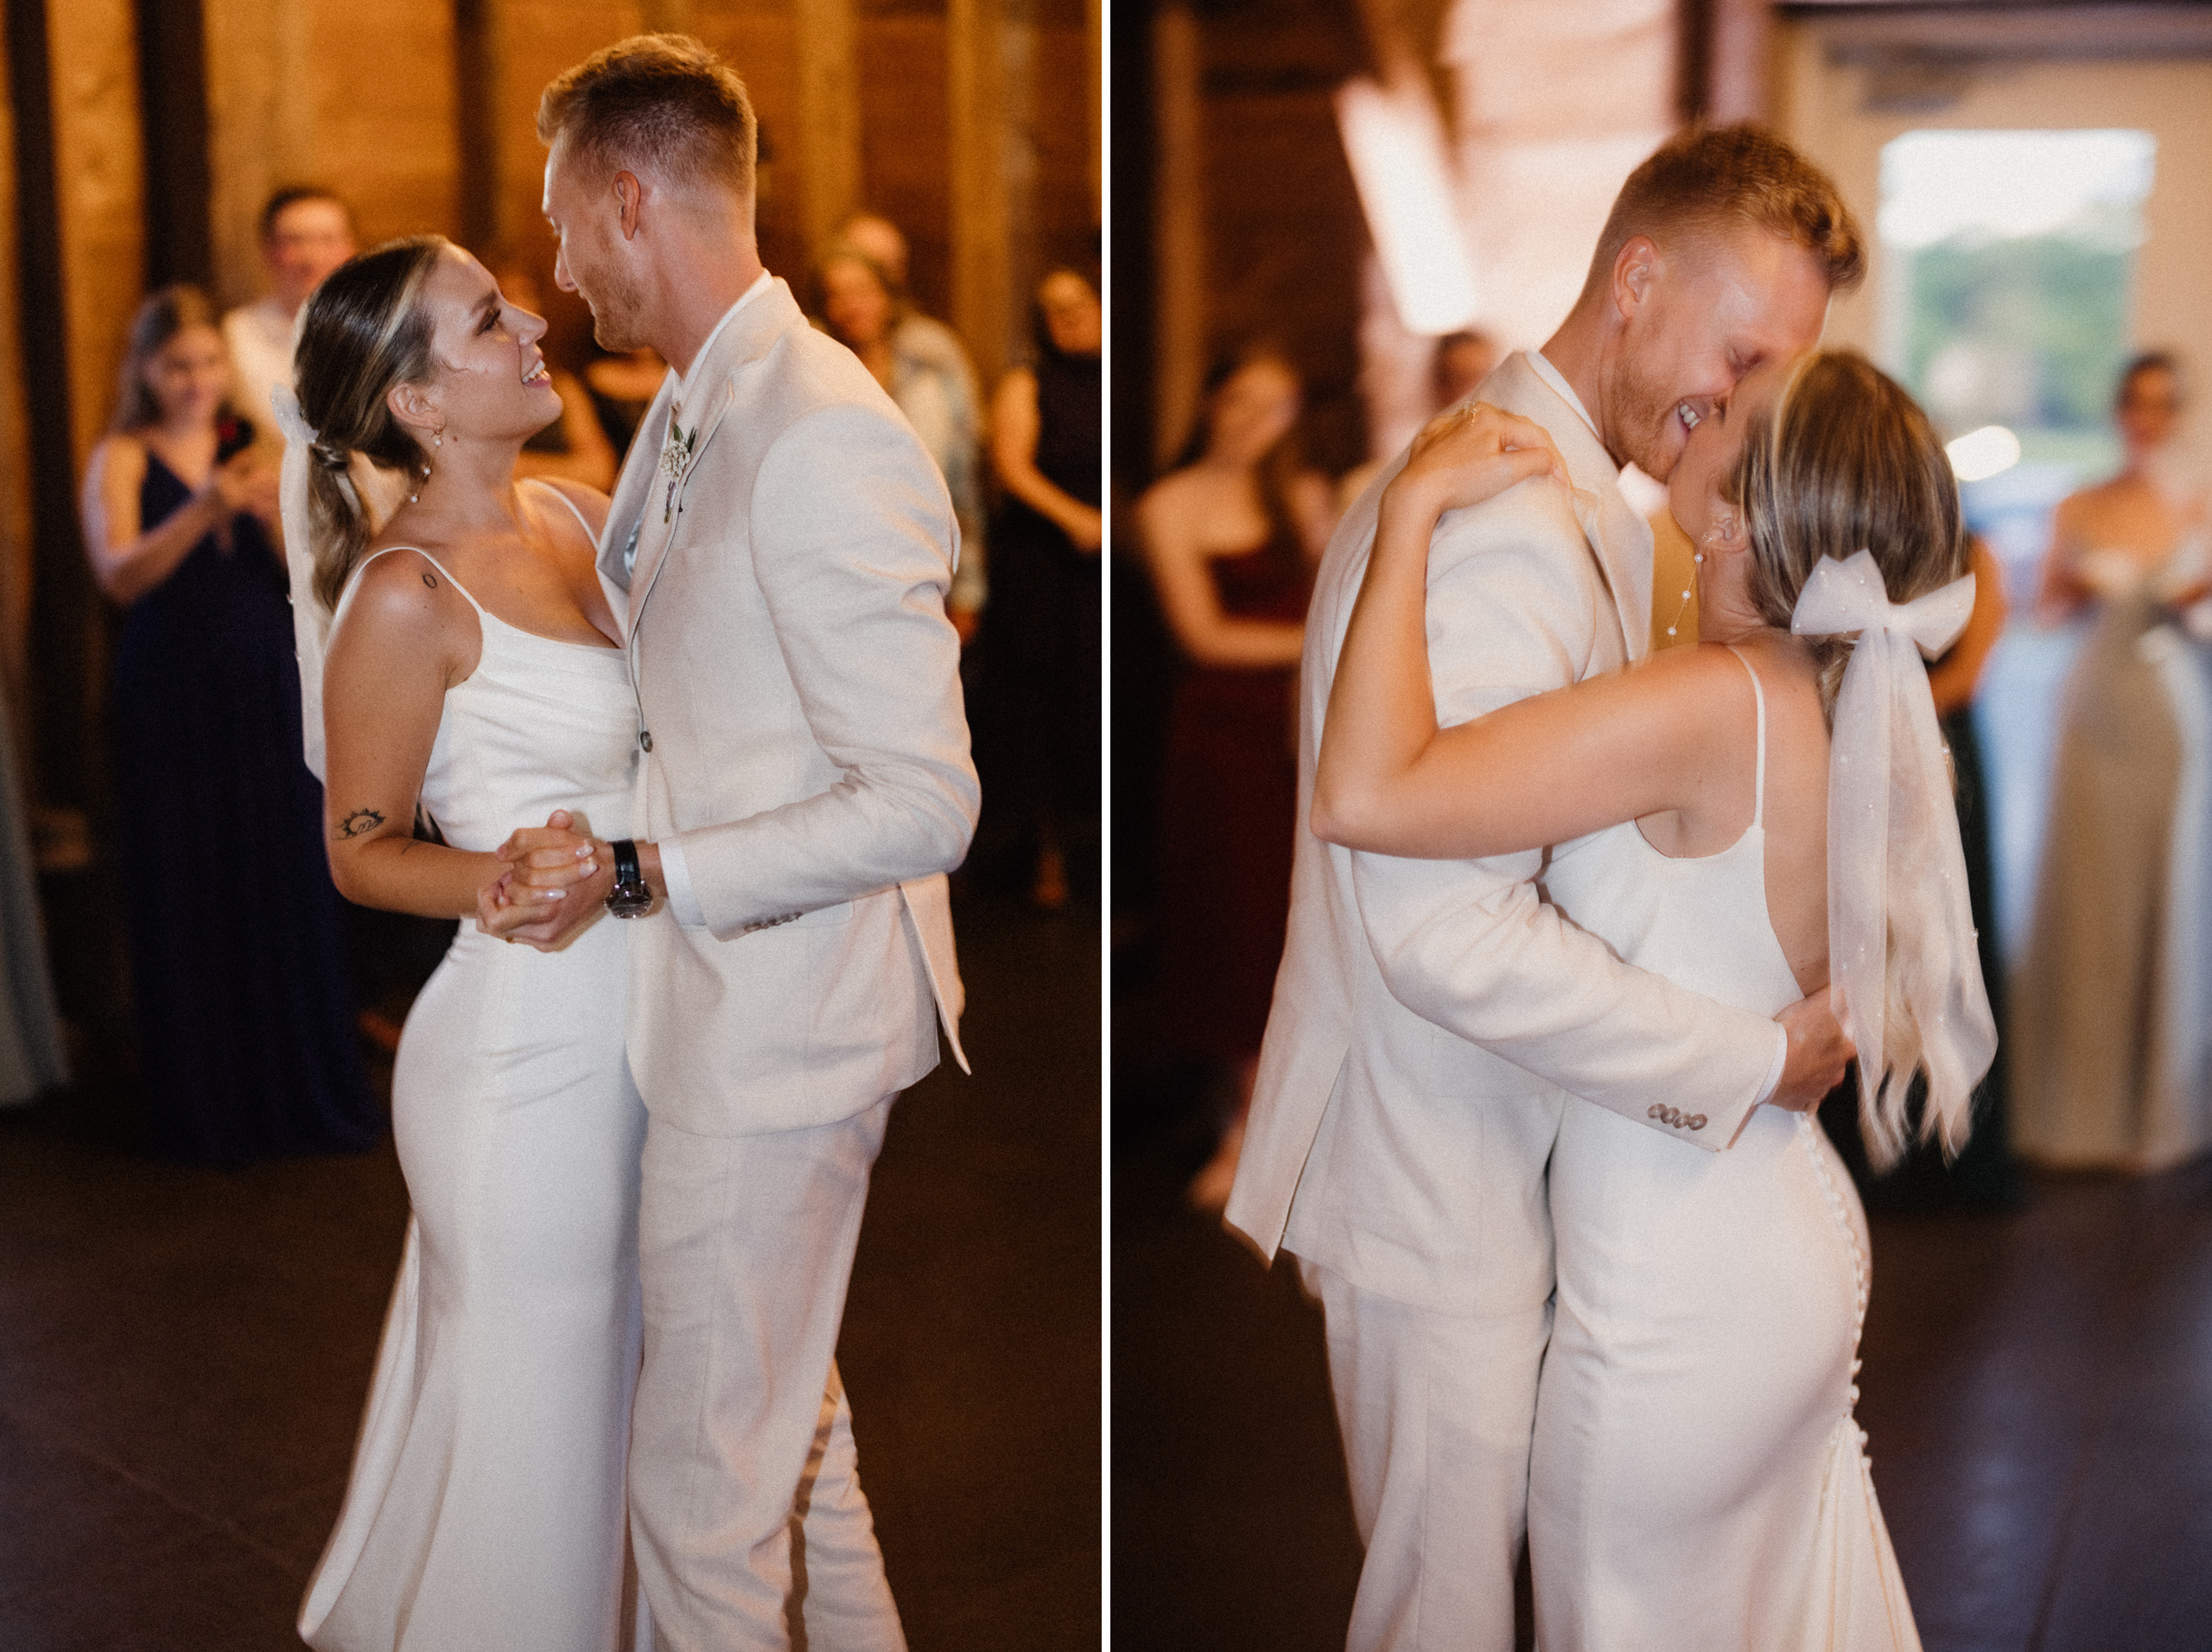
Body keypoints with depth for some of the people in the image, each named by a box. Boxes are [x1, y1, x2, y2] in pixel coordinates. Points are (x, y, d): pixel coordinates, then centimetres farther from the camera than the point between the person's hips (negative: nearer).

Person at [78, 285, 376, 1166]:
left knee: (286, 886, 4)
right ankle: (206, 1107, 13)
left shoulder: (254, 447, 8)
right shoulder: (122, 459, 0)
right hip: (172, 693, -2)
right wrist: (204, 512, -30)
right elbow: (120, 574, -15)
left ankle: (304, 1089, 17)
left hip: (264, 687, 3)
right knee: (189, 894, 1)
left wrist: (277, 515, -20)